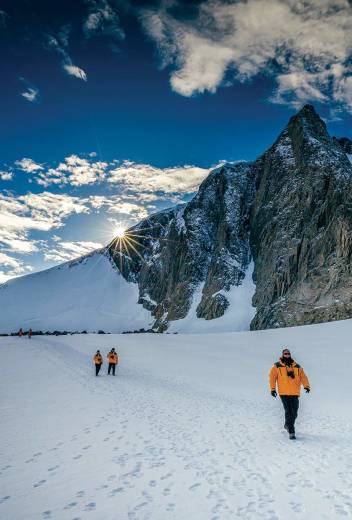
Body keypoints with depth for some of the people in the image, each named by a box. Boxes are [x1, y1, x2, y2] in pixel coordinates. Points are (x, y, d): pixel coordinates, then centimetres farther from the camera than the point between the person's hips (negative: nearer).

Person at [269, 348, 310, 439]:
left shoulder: (297, 367, 12)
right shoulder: (277, 366, 4)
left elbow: (303, 377, 4)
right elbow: (272, 377, 3)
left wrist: (306, 386, -13)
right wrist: (272, 389, -4)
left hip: (295, 393, 3)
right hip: (284, 393, -3)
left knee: (294, 413, 8)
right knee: (288, 412, -9)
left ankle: (287, 425, 34)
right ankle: (291, 432, -2)